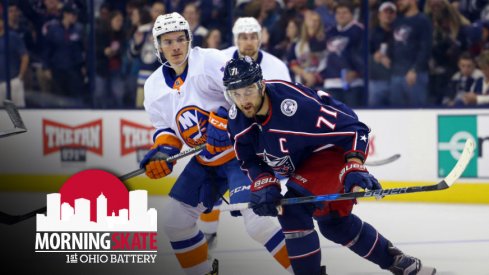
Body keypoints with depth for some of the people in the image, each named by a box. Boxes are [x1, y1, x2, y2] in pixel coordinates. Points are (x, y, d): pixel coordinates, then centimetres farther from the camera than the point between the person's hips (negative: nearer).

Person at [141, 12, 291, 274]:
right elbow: (166, 128, 16)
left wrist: (224, 118, -29)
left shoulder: (210, 61, -14)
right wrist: (162, 150, -3)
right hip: (206, 162, 8)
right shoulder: (155, 86, 7)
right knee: (174, 220, 7)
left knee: (256, 220, -23)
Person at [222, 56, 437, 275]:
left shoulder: (295, 104, -37)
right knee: (333, 222, 21)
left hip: (335, 148, -9)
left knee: (292, 210, -26)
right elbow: (250, 160, -2)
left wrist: (355, 168, -41)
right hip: (301, 159, 9)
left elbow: (352, 128, -31)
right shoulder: (237, 119, -16)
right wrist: (264, 183, -20)